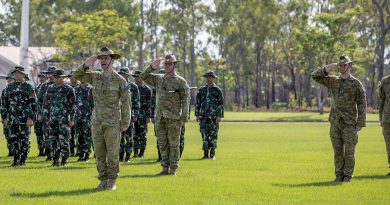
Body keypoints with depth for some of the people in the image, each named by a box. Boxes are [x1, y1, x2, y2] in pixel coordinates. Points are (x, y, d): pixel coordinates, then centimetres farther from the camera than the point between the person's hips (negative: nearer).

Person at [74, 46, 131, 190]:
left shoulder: (120, 80, -6)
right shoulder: (95, 77, 7)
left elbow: (126, 102, -5)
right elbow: (77, 76, 9)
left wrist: (125, 122, -9)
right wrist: (86, 65, -9)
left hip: (112, 123, -4)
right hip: (97, 122, 4)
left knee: (112, 153, -2)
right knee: (99, 153, 6)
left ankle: (112, 181, 8)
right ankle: (103, 180, 14)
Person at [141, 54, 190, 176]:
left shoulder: (180, 81, -2)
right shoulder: (158, 79, 13)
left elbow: (185, 101, -5)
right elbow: (143, 77, 14)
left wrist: (183, 118, -11)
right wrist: (152, 67, -1)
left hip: (173, 118, -5)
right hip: (160, 117, 5)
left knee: (173, 144, -2)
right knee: (162, 144, 6)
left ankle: (173, 169, 3)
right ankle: (165, 167, 12)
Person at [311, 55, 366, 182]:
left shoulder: (356, 84, -3)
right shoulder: (333, 81, 10)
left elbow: (362, 104, -4)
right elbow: (315, 76, 4)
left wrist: (361, 123, -9)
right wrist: (330, 67, -5)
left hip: (349, 123, -4)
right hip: (335, 123, 4)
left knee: (349, 150, 0)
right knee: (337, 150, 5)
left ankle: (348, 175, 8)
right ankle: (339, 175, 11)